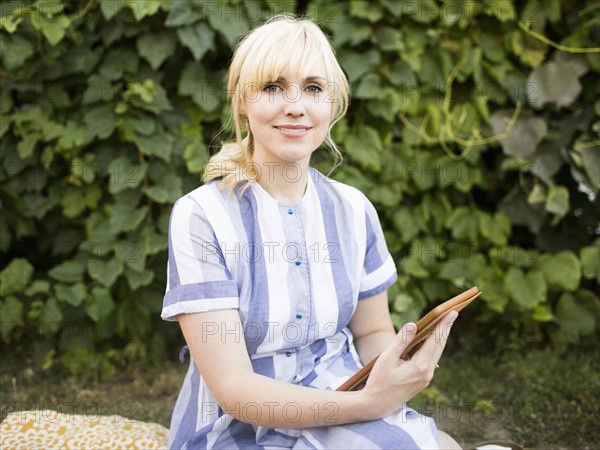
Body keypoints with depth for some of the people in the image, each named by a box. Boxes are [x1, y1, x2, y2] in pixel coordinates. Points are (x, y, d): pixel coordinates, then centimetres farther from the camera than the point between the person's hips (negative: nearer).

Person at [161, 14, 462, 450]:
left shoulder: (354, 210, 0)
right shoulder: (200, 217, -15)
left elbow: (373, 332, 10)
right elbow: (233, 389, -18)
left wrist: (402, 362, -14)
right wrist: (370, 401, -30)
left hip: (343, 408, 5)